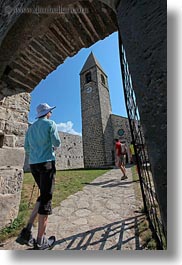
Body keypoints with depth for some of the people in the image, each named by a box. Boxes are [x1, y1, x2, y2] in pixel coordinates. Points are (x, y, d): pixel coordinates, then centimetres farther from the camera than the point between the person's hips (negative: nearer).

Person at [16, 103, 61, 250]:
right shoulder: (50, 123, -3)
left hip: (33, 164, 7)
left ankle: (27, 231, 17)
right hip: (47, 162, -7)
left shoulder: (31, 128, 16)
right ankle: (40, 241, 14)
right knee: (46, 199, 2)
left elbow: (27, 148, 16)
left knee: (44, 195, 21)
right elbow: (57, 143, -12)